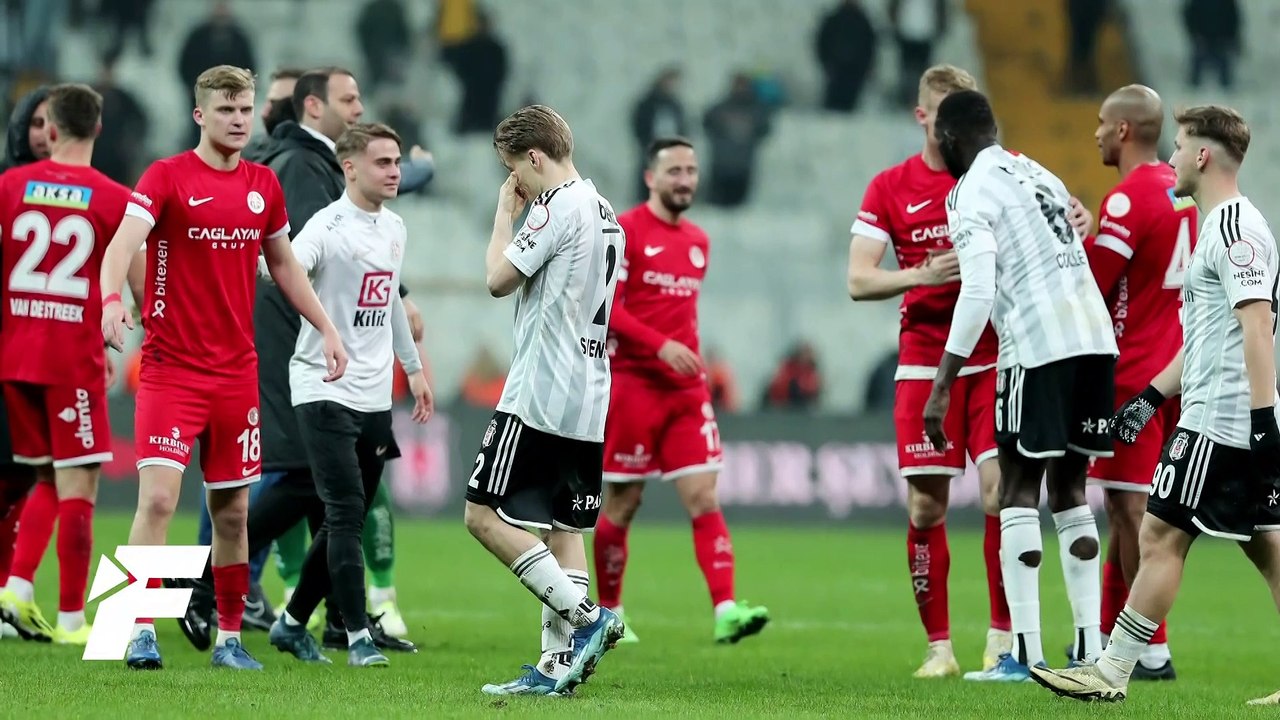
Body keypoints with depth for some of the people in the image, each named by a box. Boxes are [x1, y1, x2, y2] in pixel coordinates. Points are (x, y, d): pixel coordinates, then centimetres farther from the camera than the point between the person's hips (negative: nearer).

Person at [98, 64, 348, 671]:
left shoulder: (264, 185, 10)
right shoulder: (167, 177, -7)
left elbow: (283, 264, 23)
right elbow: (124, 239, -21)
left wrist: (327, 329, 18)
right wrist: (112, 298, -40)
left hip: (237, 370, 5)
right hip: (171, 367, -5)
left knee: (232, 510, 8)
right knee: (158, 496, -15)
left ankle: (230, 638, 17)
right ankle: (141, 633, -12)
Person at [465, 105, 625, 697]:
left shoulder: (558, 207, -13)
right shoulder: (605, 214, 17)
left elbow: (498, 279, -9)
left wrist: (505, 215, 2)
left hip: (539, 398, -10)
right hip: (588, 403, 10)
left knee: (485, 515, -7)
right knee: (564, 526, 9)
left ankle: (585, 617, -15)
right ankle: (558, 664, 4)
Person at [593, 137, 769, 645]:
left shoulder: (698, 242, 15)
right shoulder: (625, 231, -6)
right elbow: (604, 307, -14)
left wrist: (694, 366, 16)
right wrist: (662, 346, -22)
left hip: (686, 390, 5)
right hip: (632, 385, -5)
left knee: (704, 498, -8)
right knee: (621, 505, 3)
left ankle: (725, 612, -19)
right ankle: (608, 613, 19)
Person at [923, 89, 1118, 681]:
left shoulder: (971, 193, -3)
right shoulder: (1040, 175, 22)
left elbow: (978, 294, -13)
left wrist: (941, 389, -12)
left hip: (1039, 344, -7)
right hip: (1096, 335, 7)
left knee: (1019, 492, 0)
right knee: (1070, 490, 13)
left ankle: (1024, 654, -5)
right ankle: (1089, 650, 8)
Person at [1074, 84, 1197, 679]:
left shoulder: (1128, 200, -17)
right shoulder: (1180, 192, 11)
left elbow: (1086, 290, -14)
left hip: (1131, 377, -9)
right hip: (1171, 369, 9)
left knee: (1130, 505, -5)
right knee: (1128, 505, 15)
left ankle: (1152, 652, -5)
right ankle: (1107, 638, 22)